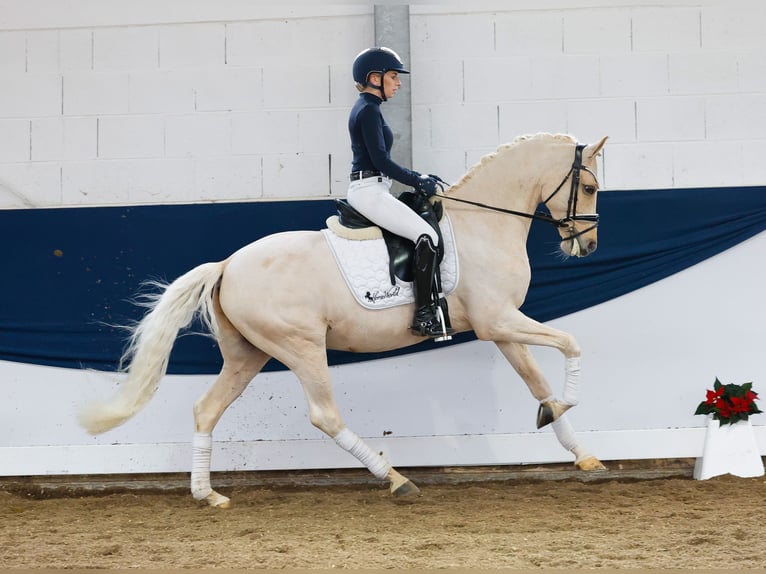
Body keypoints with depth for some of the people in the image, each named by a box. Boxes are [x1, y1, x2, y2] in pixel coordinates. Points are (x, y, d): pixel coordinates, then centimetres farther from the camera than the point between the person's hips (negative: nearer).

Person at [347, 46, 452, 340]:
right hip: (369, 191, -11)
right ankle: (424, 315, -21)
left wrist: (417, 177, 15)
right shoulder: (369, 110, -13)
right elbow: (381, 161, -18)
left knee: (424, 234, 19)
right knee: (427, 236, -21)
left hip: (368, 189, 11)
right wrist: (418, 181, -11)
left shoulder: (366, 108, 18)